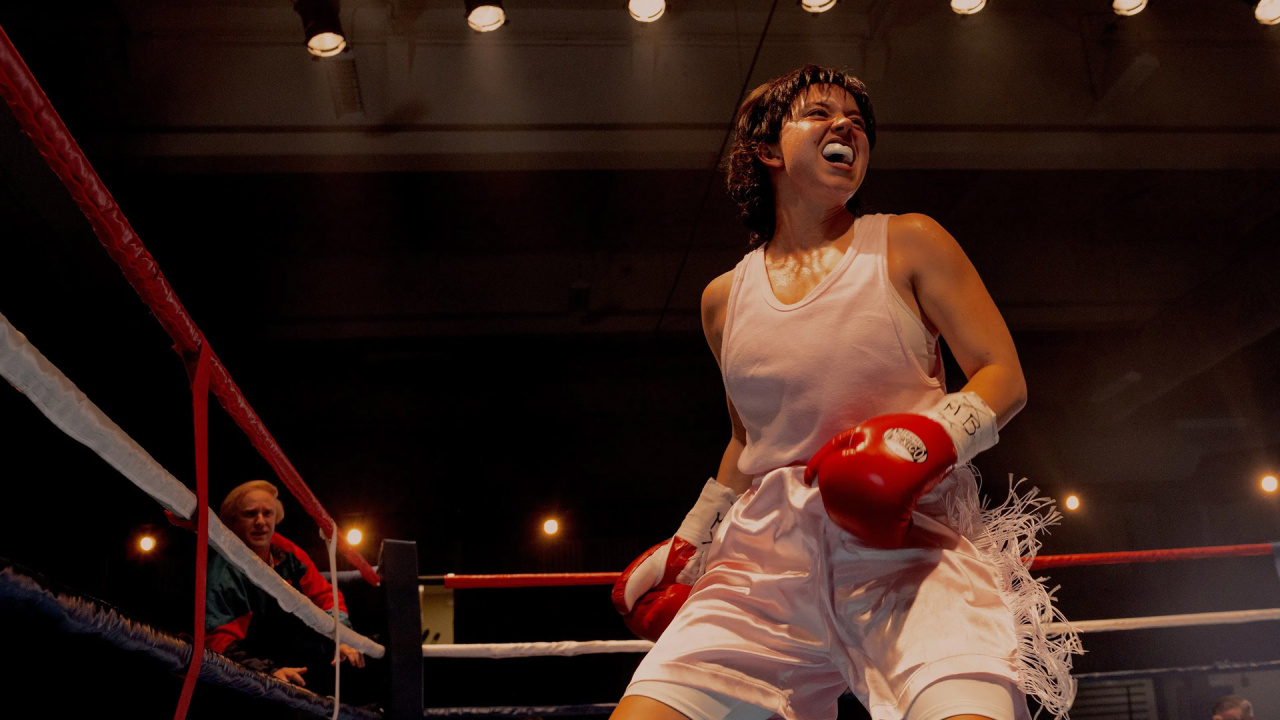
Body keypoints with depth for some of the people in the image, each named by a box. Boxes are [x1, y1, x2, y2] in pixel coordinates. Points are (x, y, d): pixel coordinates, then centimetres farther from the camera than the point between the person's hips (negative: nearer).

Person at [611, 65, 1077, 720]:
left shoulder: (909, 244, 7)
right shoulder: (725, 299, 16)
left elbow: (1004, 378, 3)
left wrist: (931, 438, -17)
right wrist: (686, 544, 29)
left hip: (910, 541, -3)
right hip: (767, 556, 3)